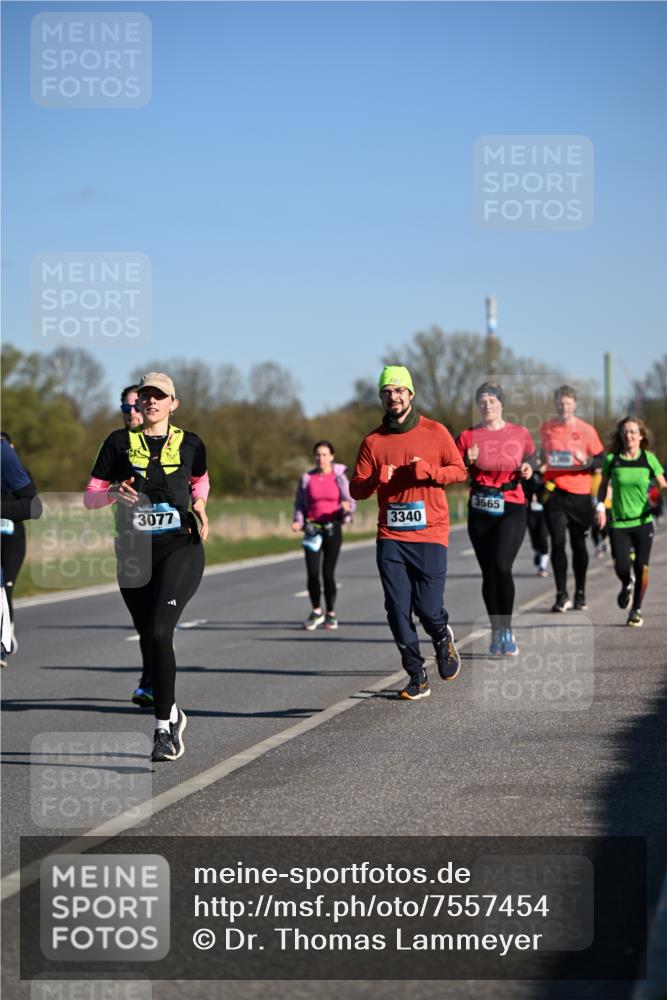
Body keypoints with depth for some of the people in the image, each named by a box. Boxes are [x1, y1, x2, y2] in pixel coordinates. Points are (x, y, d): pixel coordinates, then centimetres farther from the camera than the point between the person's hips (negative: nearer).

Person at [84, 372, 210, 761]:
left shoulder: (190, 444, 4)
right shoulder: (120, 442, 3)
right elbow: (90, 497, 4)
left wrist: (200, 507, 6)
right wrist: (114, 492, -17)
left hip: (180, 548, -2)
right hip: (134, 554, 3)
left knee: (159, 632, -19)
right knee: (149, 639, 10)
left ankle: (163, 728, -14)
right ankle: (172, 714, 33)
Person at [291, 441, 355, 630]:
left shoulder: (339, 477, 2)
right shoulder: (306, 478, 5)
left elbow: (350, 502, -1)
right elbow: (299, 504, 11)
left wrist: (347, 506, -24)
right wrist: (298, 521, -6)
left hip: (332, 528, -1)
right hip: (312, 529, 1)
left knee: (328, 572, -1)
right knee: (312, 572, -7)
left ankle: (331, 613, 15)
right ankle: (316, 612, 11)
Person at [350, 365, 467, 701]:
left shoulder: (435, 432, 3)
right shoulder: (373, 441, 6)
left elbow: (459, 470, 5)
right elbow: (356, 489, 6)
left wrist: (428, 471, -12)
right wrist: (377, 479, -15)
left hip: (430, 534, -2)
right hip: (390, 537, 2)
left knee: (428, 609, -6)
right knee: (397, 610, -3)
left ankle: (443, 638, 30)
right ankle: (417, 677, 8)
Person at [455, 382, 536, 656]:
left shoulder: (519, 434, 4)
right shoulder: (467, 436, 2)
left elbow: (531, 460, 17)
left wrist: (528, 470, -4)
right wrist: (468, 462, -16)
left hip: (512, 507, -2)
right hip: (480, 510, 2)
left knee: (501, 566, -18)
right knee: (489, 571, 5)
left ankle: (506, 629, -6)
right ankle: (496, 632, 16)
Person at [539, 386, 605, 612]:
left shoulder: (586, 430, 0)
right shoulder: (546, 428, 6)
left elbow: (601, 459, 5)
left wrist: (587, 461, -14)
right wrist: (541, 466, 9)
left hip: (579, 493, 0)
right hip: (554, 491, 0)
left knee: (579, 543, 9)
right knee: (557, 542, -10)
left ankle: (580, 593, 24)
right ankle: (562, 595, -7)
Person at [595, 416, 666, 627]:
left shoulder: (649, 459, 0)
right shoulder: (612, 460, 0)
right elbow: (603, 485, 13)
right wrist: (600, 506, 0)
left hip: (643, 521, 0)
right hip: (618, 523, 0)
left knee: (641, 568, -4)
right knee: (621, 567, -12)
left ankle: (636, 610, 15)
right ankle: (627, 586, 25)